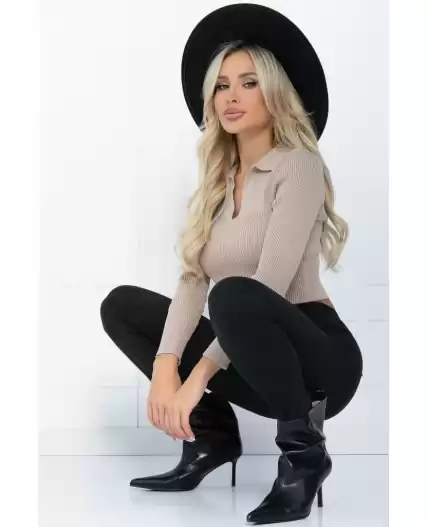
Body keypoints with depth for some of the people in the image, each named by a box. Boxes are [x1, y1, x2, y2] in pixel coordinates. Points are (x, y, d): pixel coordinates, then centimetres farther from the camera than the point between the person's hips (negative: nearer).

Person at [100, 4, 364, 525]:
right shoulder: (217, 179, 10)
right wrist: (165, 365, -18)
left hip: (318, 358, -7)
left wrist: (199, 375, -26)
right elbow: (192, 279, -2)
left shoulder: (297, 165, -12)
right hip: (254, 358, 7)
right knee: (122, 305, 1)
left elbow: (271, 283, -22)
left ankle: (304, 451, -18)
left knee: (232, 295, -36)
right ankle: (211, 431, 1)